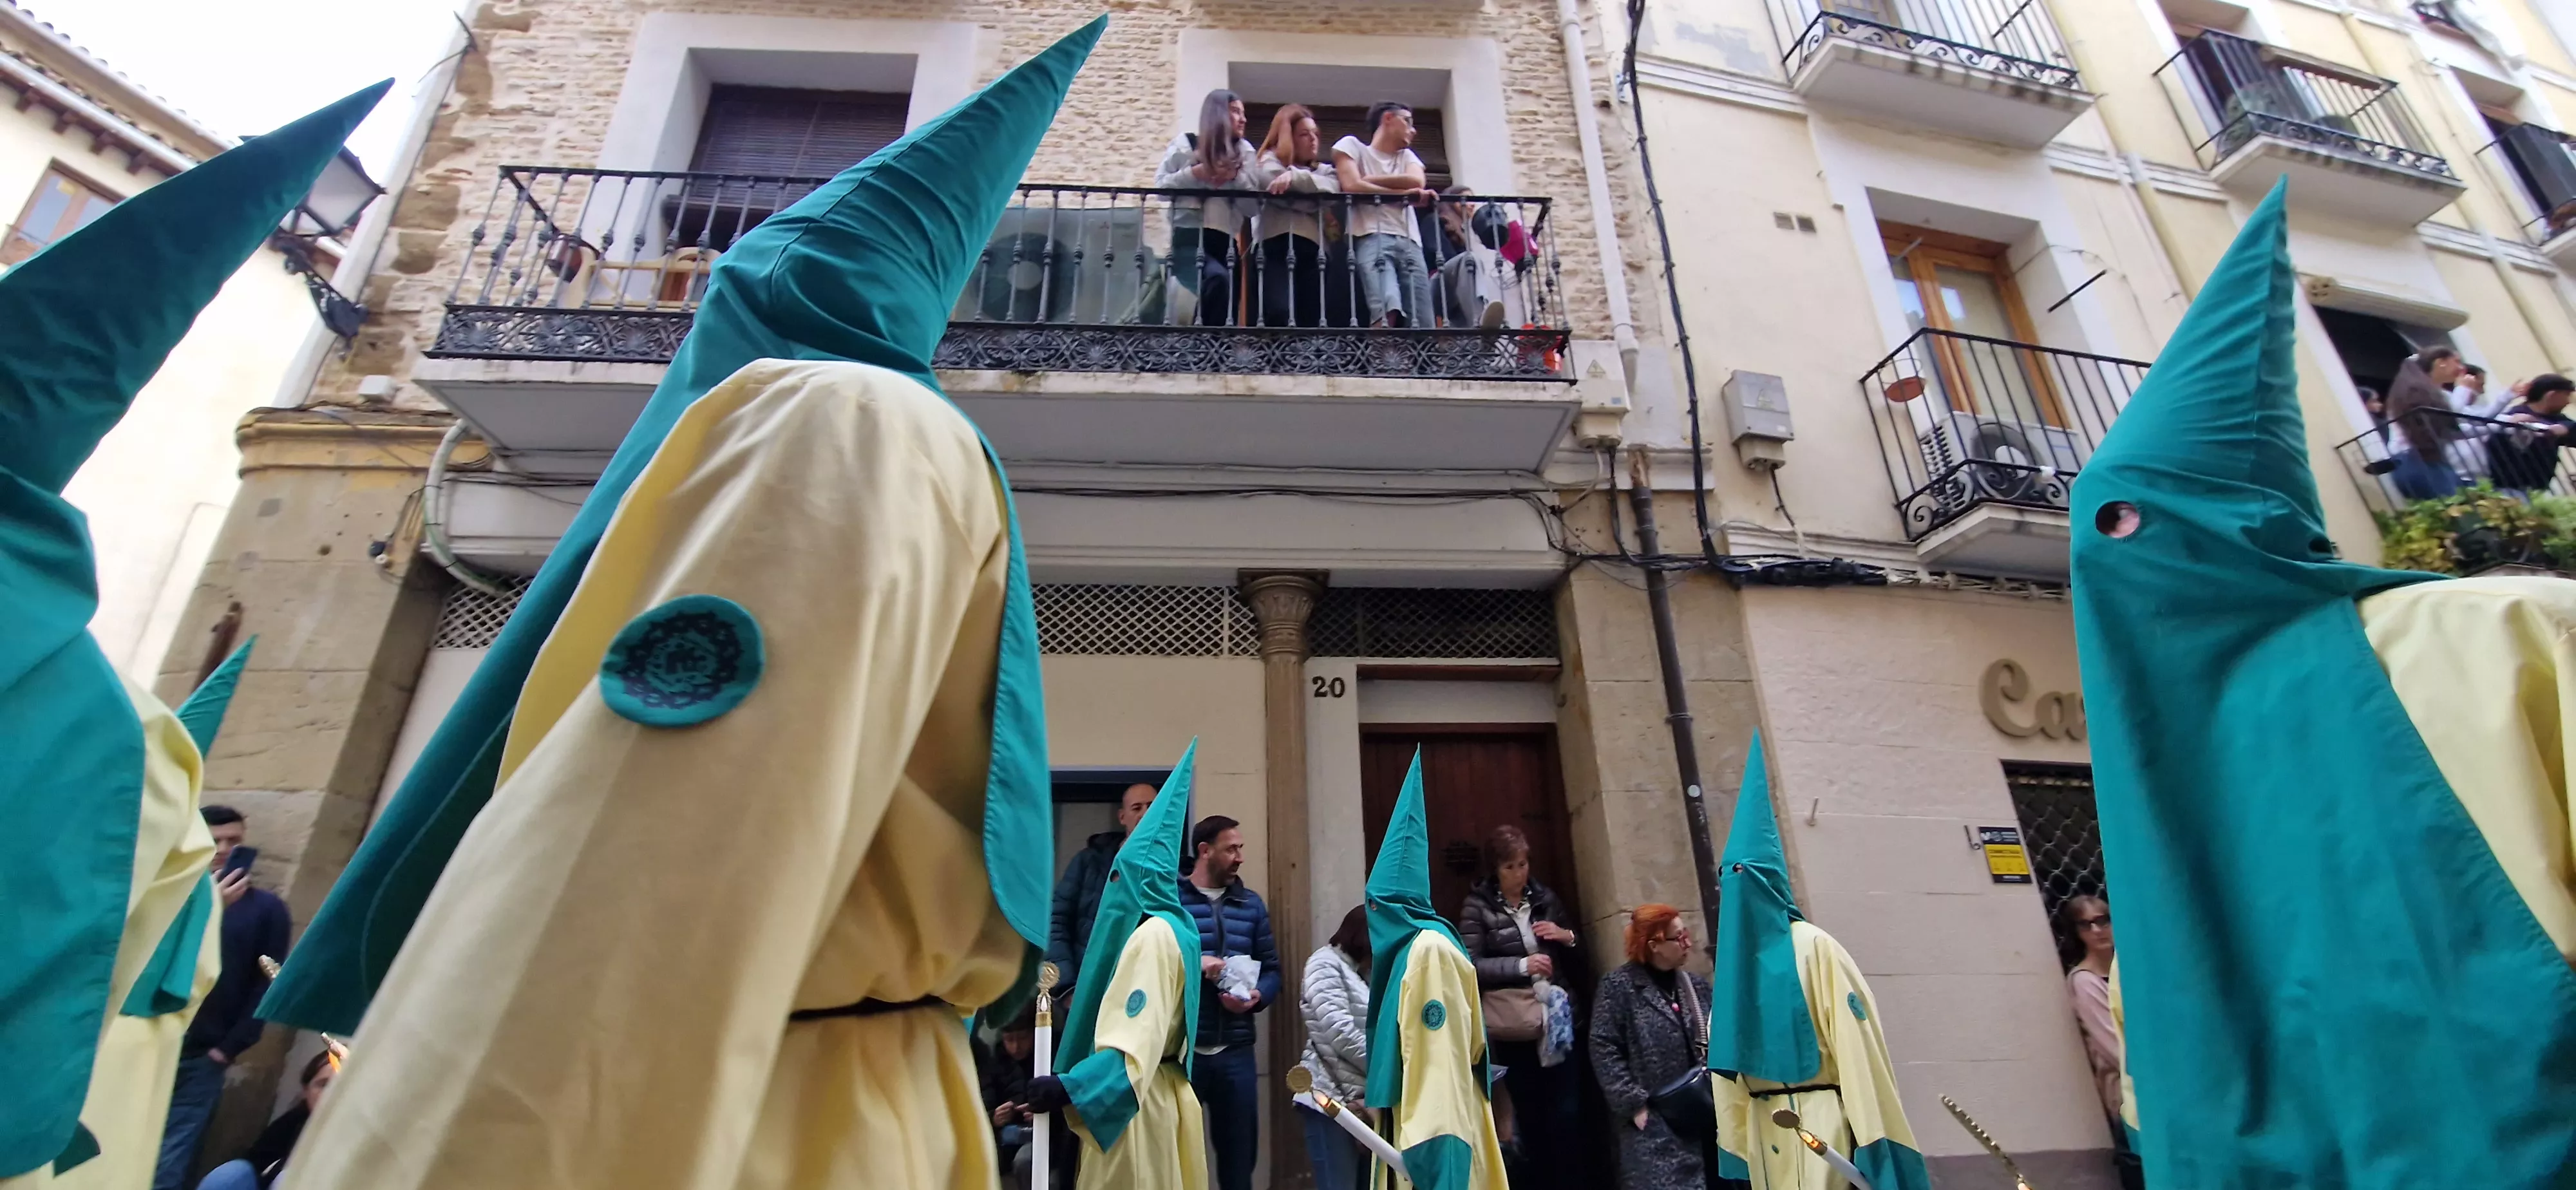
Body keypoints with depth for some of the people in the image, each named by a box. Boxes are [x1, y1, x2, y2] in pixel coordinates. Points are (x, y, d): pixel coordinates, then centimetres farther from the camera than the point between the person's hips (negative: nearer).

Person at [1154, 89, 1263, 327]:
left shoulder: (1245, 152, 15)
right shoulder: (1185, 144, 7)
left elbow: (1253, 206, 10)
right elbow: (1159, 186, 3)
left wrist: (1236, 177, -6)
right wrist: (1193, 174, -8)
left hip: (1224, 242, 5)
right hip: (1187, 238, -5)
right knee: (1217, 277, -33)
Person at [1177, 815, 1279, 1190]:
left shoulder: (1251, 903, 9)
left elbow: (1271, 969, 10)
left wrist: (1256, 998, -9)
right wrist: (1193, 963, -22)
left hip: (1236, 1050, 4)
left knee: (1240, 1151, 15)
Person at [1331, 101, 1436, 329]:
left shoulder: (1407, 155, 32)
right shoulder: (1352, 145, 18)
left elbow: (1417, 182, 9)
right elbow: (1352, 187, -1)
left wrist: (1368, 180, 5)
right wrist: (1405, 194, 4)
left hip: (1409, 241, 5)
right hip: (1372, 237, -5)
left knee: (1422, 325, -8)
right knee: (1387, 313, -31)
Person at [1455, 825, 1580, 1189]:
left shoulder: (1545, 897, 9)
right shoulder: (1477, 906, -3)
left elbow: (1576, 956, 20)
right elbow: (1471, 965, -11)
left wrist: (1568, 937, -1)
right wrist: (1521, 965, -19)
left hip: (1558, 1019, 3)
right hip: (1514, 1027, -3)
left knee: (1568, 1111, 0)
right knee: (1531, 1116, 4)